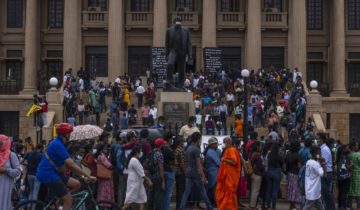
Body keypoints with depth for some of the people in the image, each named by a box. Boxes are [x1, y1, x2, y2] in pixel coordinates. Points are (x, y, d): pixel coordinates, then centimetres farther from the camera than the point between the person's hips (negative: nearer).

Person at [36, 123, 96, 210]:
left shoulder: (59, 143, 13)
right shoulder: (57, 144, -18)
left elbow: (69, 164, 19)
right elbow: (71, 164, -24)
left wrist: (82, 175, 15)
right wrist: (88, 176, -22)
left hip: (53, 173, 10)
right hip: (48, 174, -10)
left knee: (76, 184, 6)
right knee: (68, 200, -8)